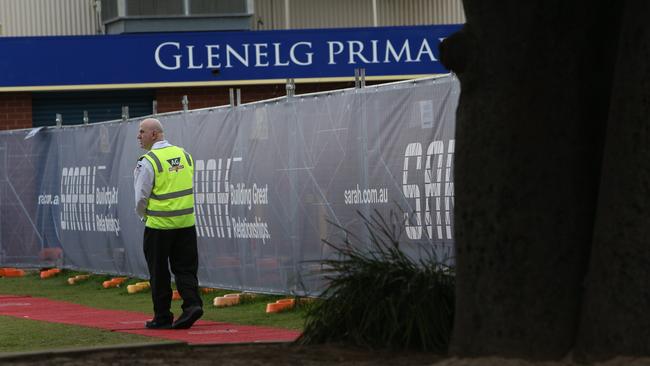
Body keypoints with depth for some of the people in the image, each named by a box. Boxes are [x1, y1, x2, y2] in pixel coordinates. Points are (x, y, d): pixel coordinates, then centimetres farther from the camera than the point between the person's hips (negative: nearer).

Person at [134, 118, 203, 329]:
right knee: (185, 268, 10)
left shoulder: (148, 162, -13)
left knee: (159, 274, 5)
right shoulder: (184, 155, 7)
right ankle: (192, 303, -9)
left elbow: (141, 197, -9)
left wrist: (144, 216, 9)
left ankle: (162, 318, 10)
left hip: (158, 226, -5)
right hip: (186, 223, 5)